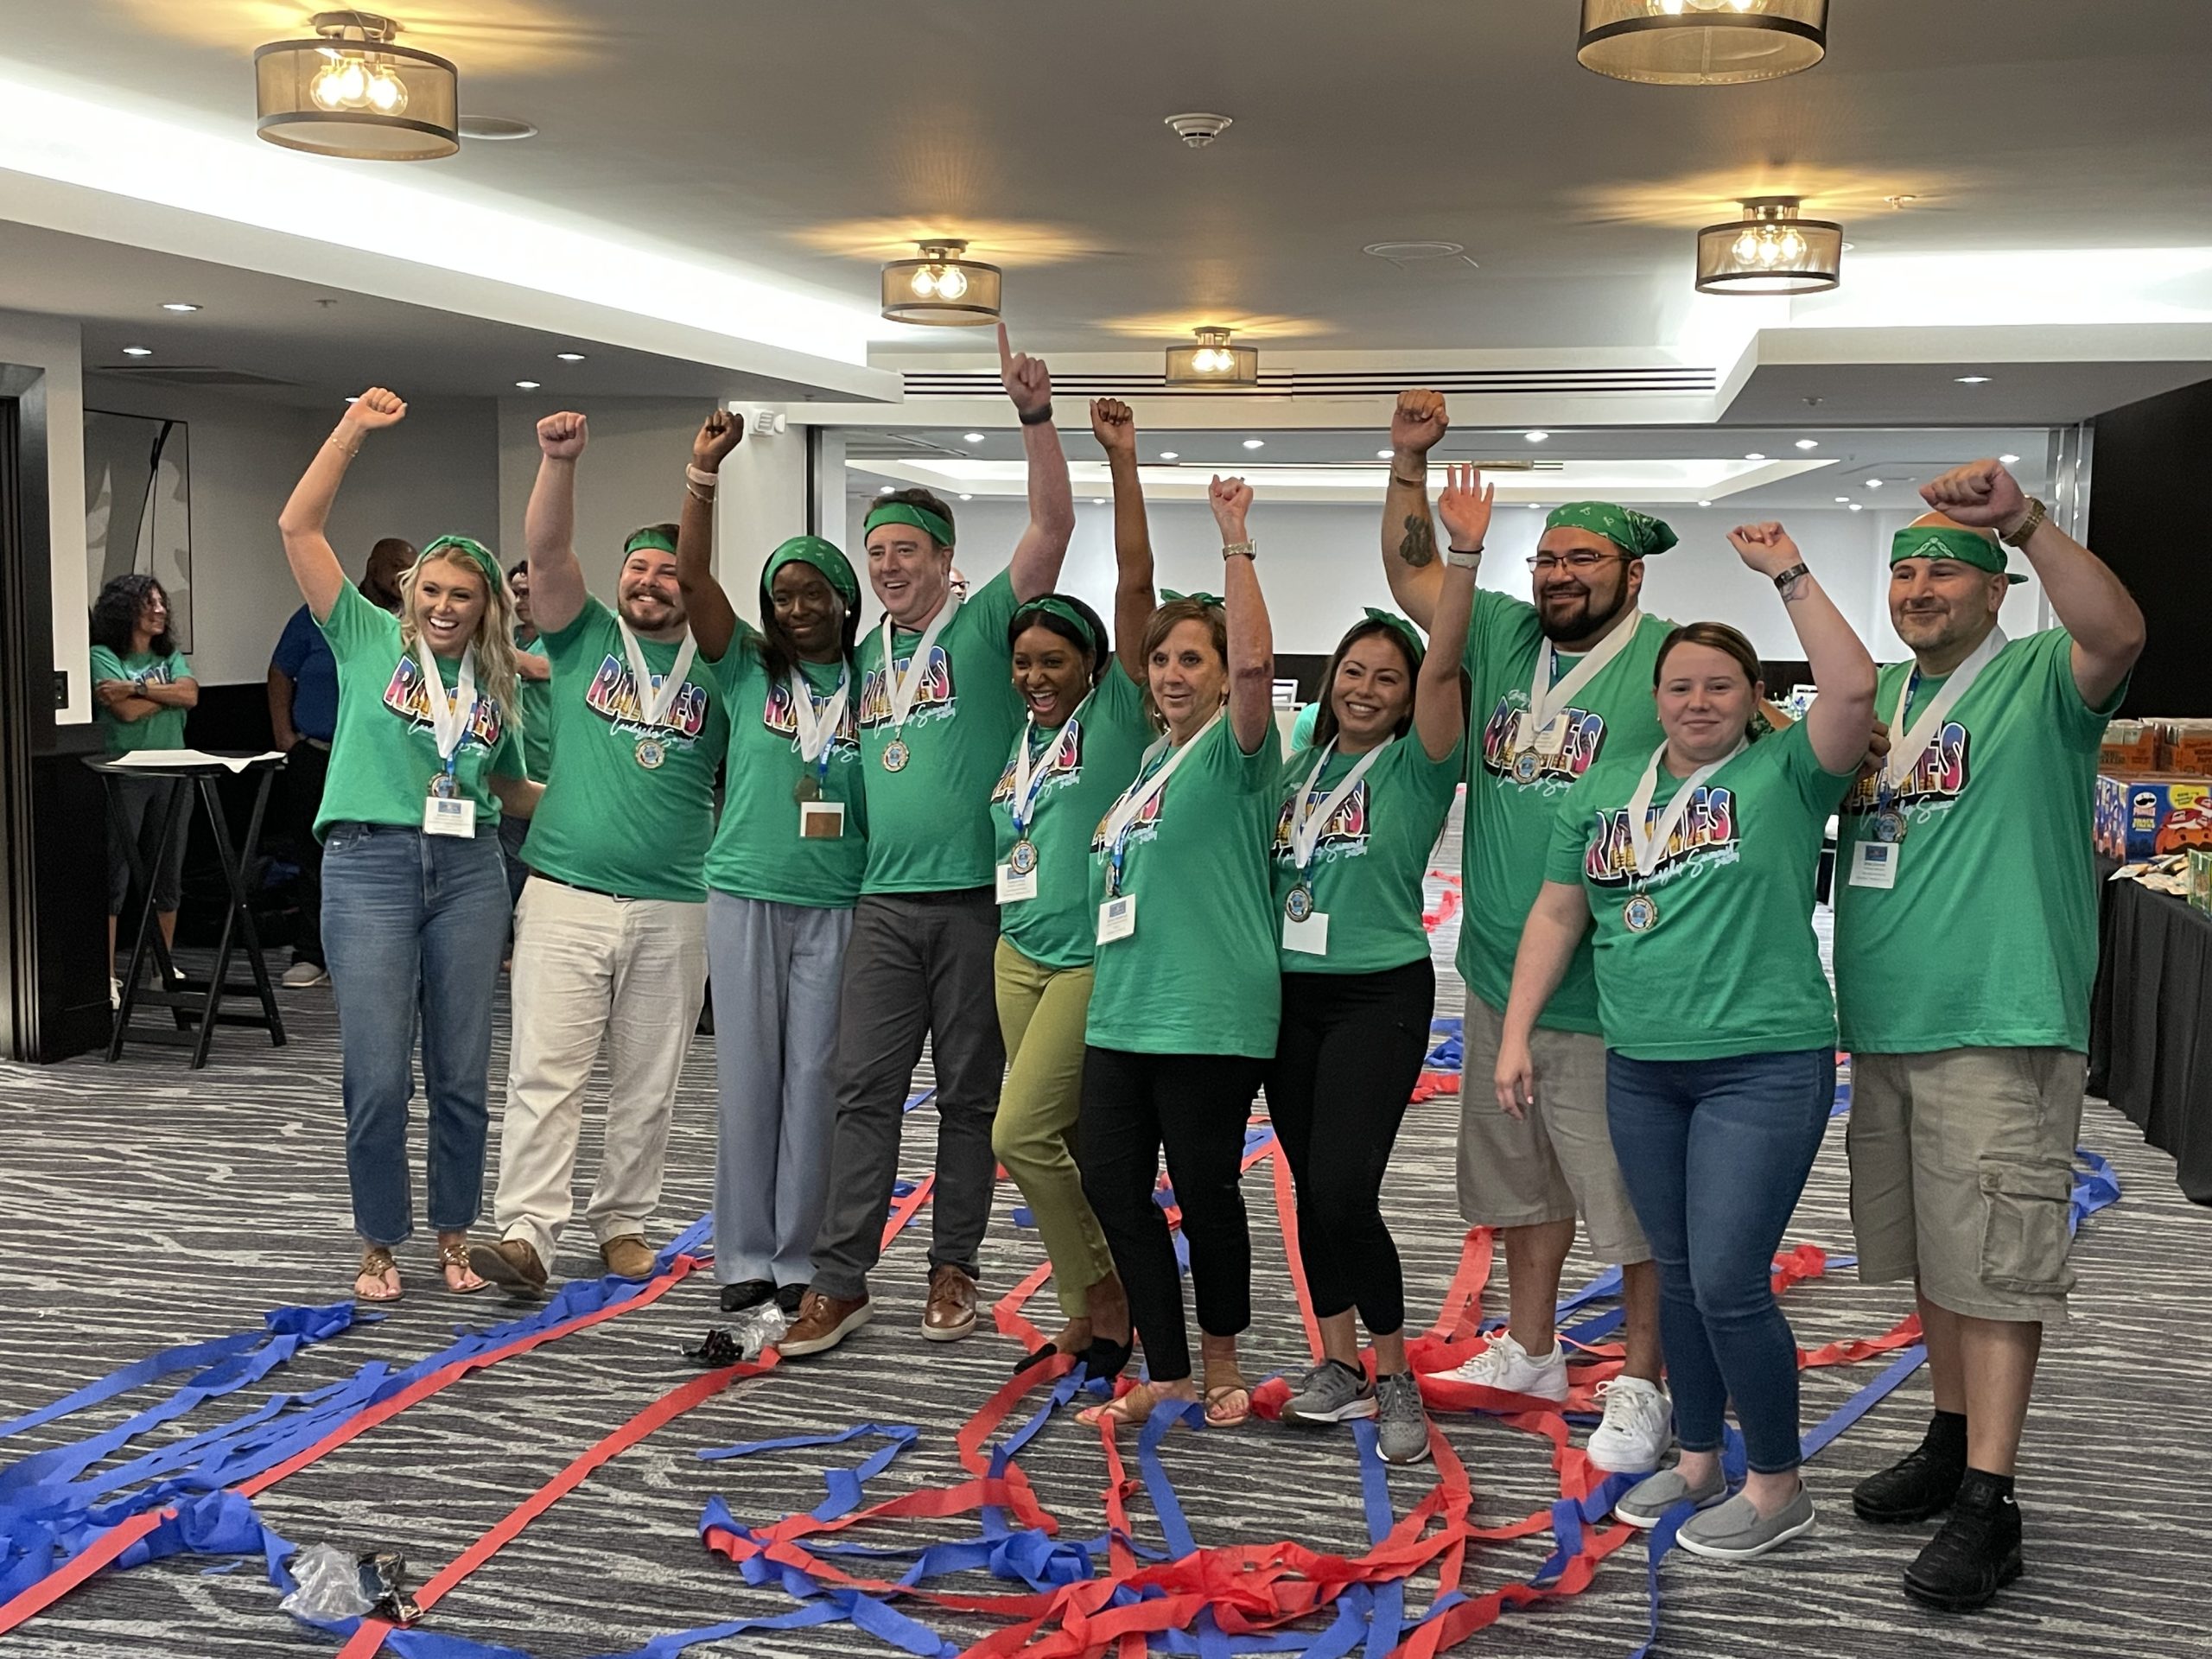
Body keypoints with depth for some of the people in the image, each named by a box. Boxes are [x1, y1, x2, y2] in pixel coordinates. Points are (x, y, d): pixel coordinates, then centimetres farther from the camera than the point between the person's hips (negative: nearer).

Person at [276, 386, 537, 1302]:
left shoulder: (495, 683, 14)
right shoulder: (369, 638, 5)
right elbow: (297, 529, -3)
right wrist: (352, 430, -6)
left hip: (469, 870, 3)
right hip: (370, 863, -3)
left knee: (461, 1072, 7)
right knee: (377, 1074, -2)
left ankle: (454, 1236, 23)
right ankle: (378, 1246, 14)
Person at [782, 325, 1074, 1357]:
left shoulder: (983, 626, 0)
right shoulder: (865, 654, 15)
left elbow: (1053, 527, -13)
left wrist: (1036, 415, -22)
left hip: (975, 895, -4)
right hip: (885, 901, 4)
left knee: (970, 1091, 6)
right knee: (864, 1088, 1)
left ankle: (953, 1269, 18)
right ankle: (840, 1281, 4)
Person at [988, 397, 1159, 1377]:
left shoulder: (1116, 716, -6)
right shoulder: (1019, 738, 13)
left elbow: (1135, 581, -14)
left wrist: (1122, 459, -16)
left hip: (1094, 956, -7)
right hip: (1019, 952, 7)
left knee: (1022, 1131, -13)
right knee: (1066, 1142, 11)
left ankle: (1103, 1298, 3)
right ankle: (1092, 1311, 21)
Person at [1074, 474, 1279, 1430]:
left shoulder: (1234, 749, -5)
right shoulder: (1146, 757, 17)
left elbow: (1255, 662, -24)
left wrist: (1235, 543, -24)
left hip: (1210, 1017, -7)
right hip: (1120, 1012, 8)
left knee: (1205, 1191, 3)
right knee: (1111, 1183, 5)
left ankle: (1221, 1363, 24)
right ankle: (1166, 1371, 18)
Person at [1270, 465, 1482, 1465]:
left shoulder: (1416, 765, -4)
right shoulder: (1301, 765, 11)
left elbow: (1444, 666, -18)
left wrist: (1465, 557, -29)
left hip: (1379, 996, -5)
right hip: (1292, 992, 5)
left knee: (1344, 1189, -14)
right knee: (1310, 1188, 9)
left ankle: (1394, 1378, 2)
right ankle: (1338, 1363, 23)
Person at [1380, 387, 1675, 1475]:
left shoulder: (1670, 663, -10)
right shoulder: (1501, 634, 8)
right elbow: (1411, 573, 13)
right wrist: (1409, 464, 4)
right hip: (1500, 976, 7)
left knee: (1634, 1194, 2)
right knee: (1521, 1177, 20)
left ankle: (1639, 1387, 15)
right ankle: (1530, 1353, 37)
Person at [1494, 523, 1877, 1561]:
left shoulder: (1785, 773, -3)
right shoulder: (1605, 788, 10)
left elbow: (1854, 689, -20)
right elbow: (1556, 913, 12)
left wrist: (1787, 572, -16)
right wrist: (1516, 1032, 7)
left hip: (1763, 1067, -5)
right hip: (1641, 1070, 5)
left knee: (1728, 1283, -6)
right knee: (1677, 1273, 14)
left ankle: (1776, 1488, 12)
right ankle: (1698, 1462, 30)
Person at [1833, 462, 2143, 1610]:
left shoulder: (2039, 679, -5)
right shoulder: (1874, 698, 14)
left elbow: (2119, 634, -27)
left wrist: (2025, 520, -39)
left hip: (1999, 1029, -7)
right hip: (1884, 1029, 7)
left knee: (1995, 1263, -3)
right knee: (1931, 1255, 17)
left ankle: (1986, 1504, 2)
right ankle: (1952, 1443, 31)